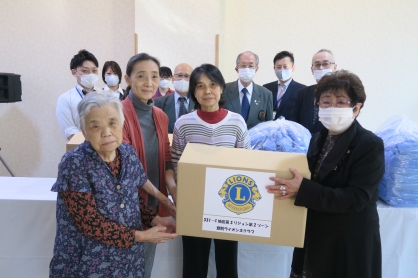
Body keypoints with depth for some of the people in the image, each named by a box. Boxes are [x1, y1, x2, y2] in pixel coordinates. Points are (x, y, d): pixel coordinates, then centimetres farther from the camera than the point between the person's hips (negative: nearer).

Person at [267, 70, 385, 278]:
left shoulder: (370, 145, -16)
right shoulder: (318, 139, 4)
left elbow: (356, 198, -24)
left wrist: (302, 190, -30)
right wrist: (294, 186, -8)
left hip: (349, 245, -6)